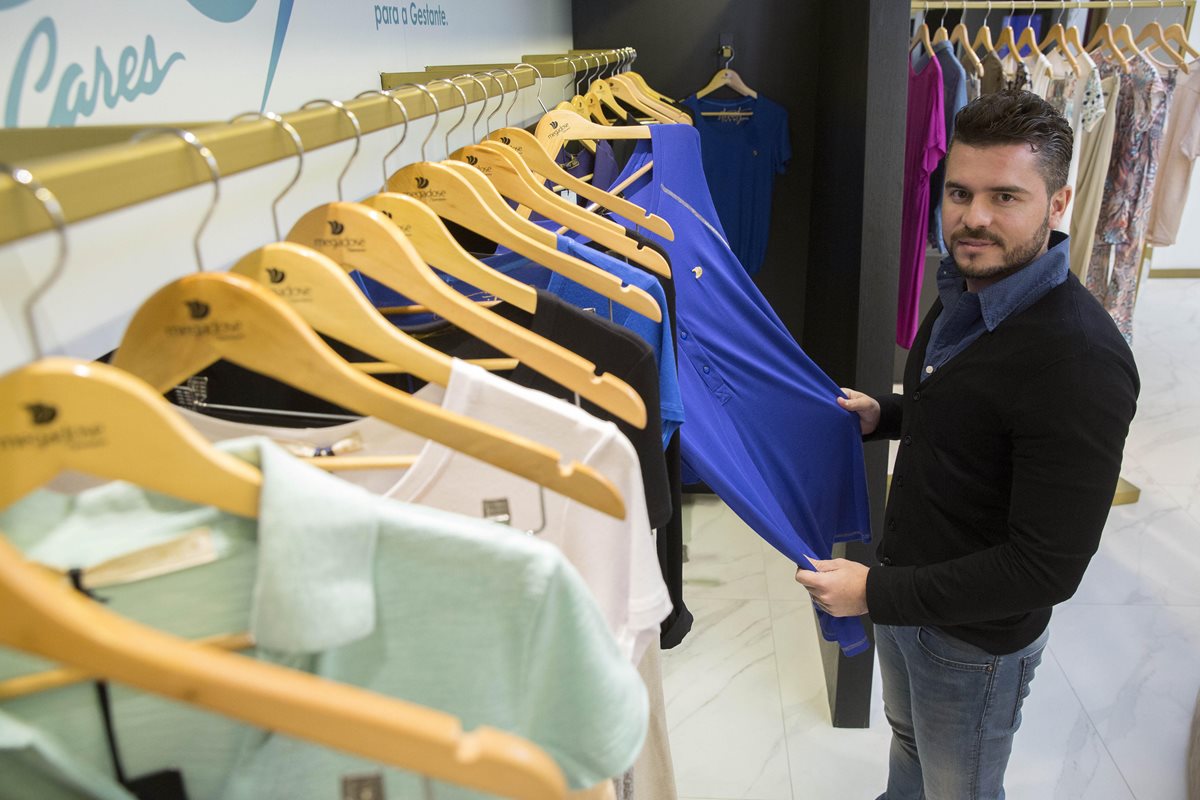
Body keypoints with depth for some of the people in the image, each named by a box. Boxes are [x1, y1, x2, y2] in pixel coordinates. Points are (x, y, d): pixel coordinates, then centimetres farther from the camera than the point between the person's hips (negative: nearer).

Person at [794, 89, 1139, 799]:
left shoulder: (1081, 361, -32)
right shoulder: (966, 291, -4)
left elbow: (1048, 568, -29)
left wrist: (877, 593, -27)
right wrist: (883, 415, 0)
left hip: (977, 639, -7)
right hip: (905, 592, 8)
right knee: (909, 739, 32)